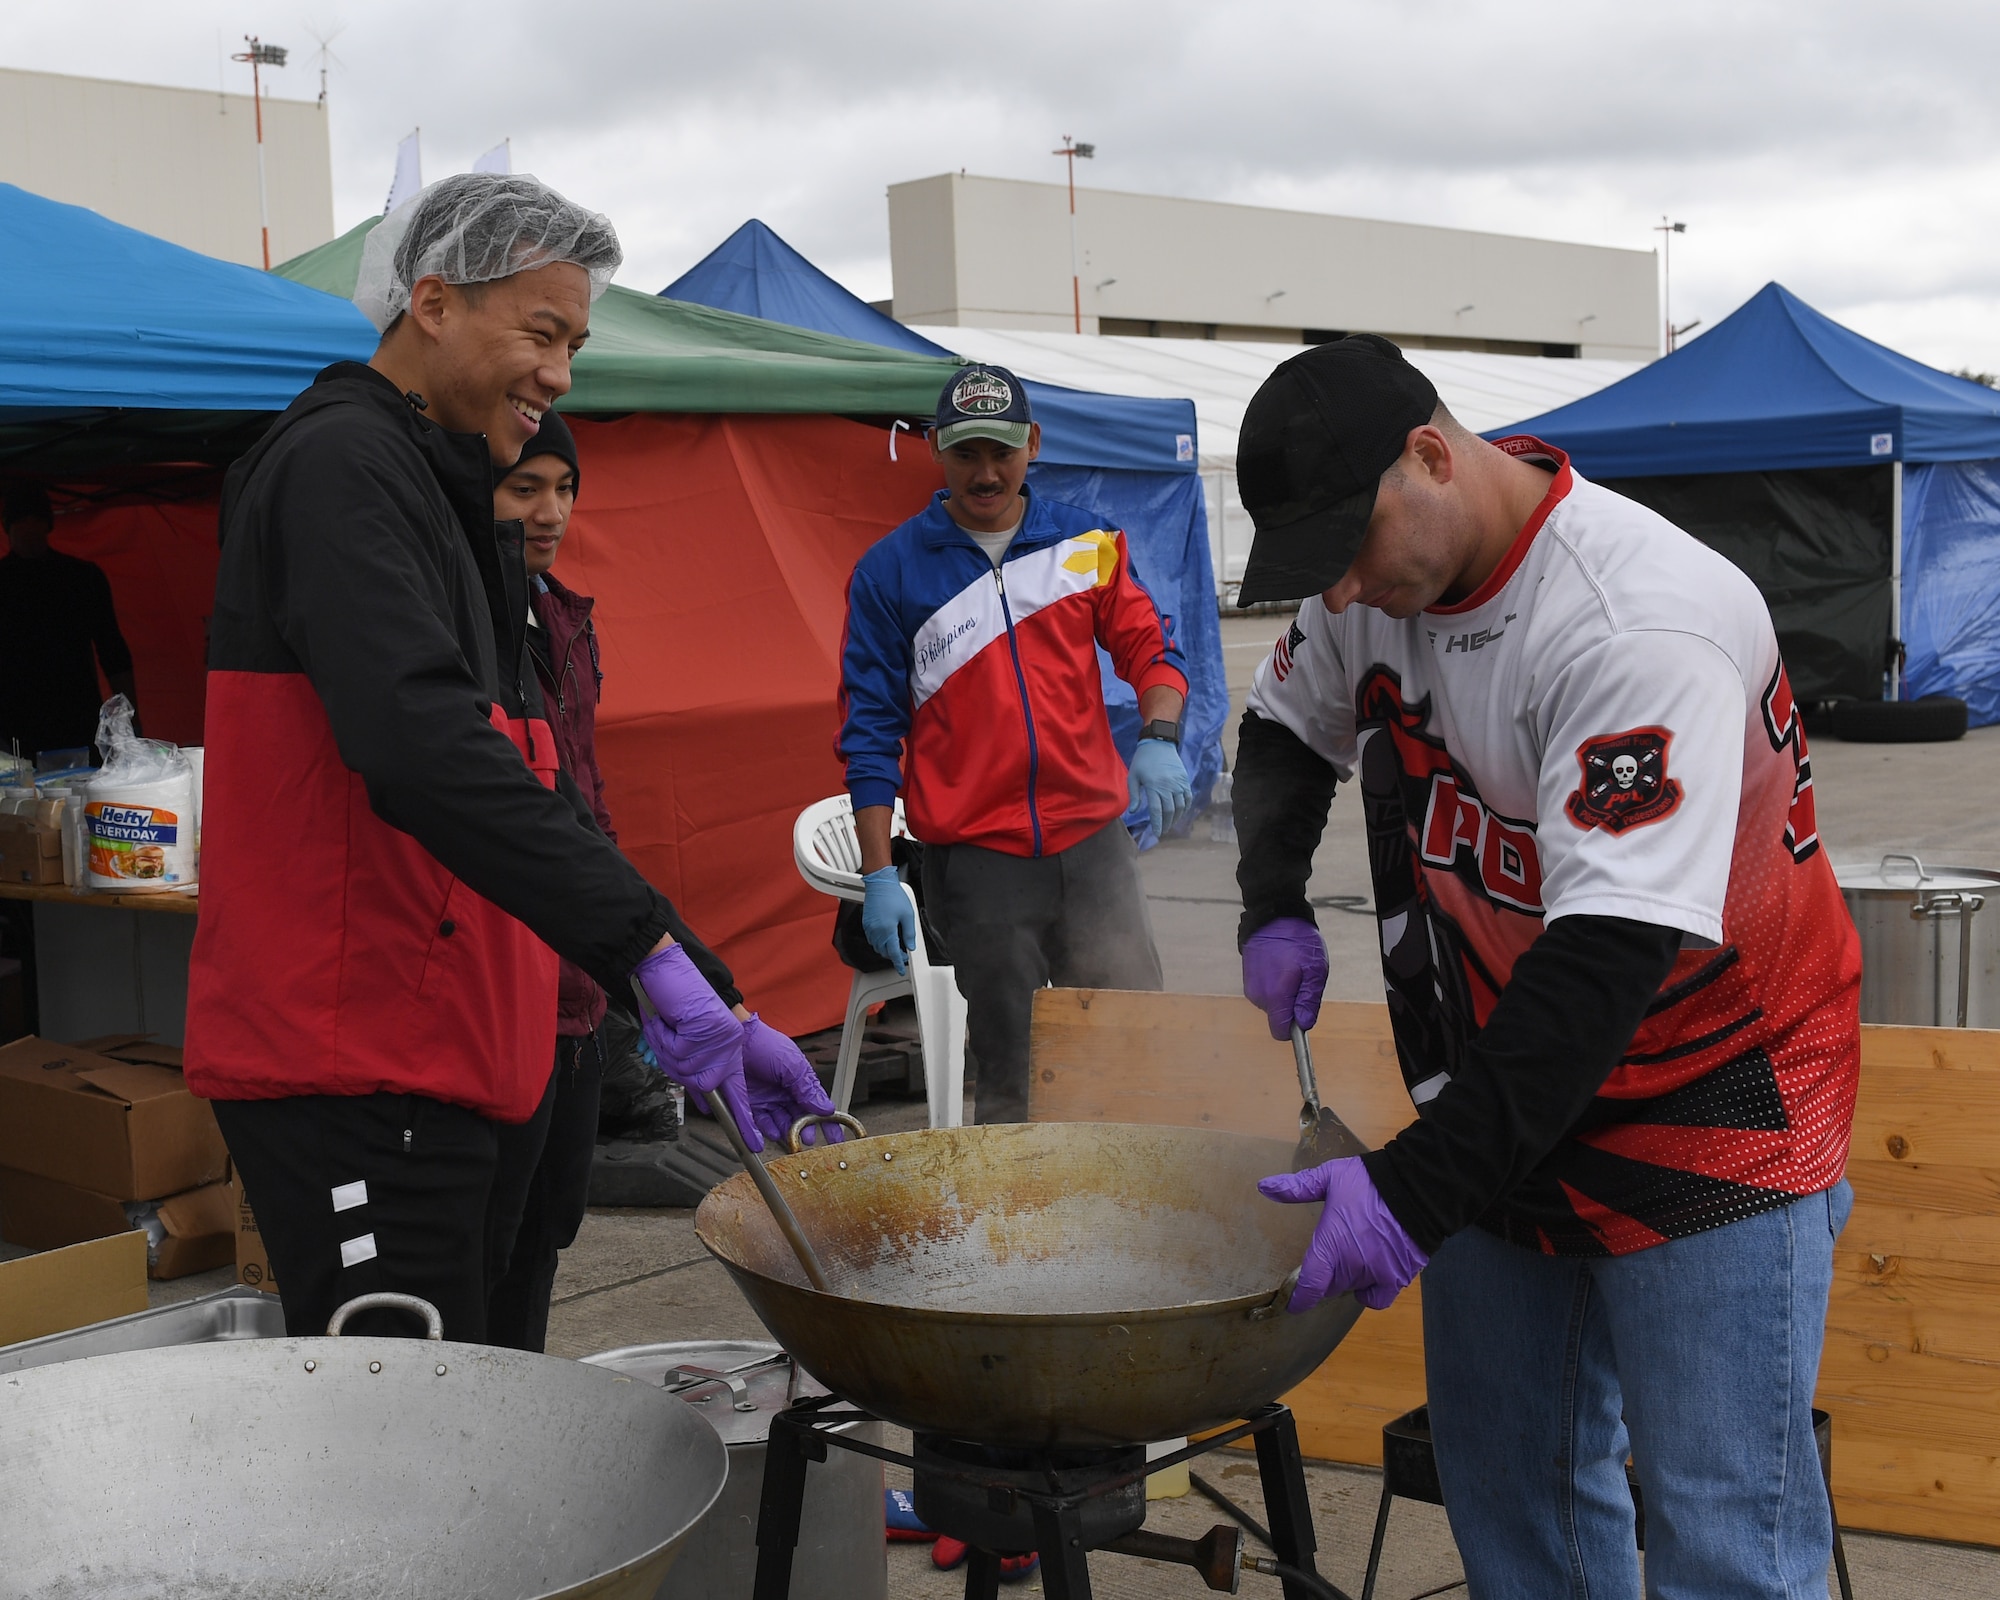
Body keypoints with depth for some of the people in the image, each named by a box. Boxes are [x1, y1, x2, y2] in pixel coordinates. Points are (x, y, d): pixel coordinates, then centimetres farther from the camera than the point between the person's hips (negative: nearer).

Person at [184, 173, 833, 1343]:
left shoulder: (451, 500, 21)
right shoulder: (339, 468, -10)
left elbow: (536, 785, 20)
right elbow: (422, 748, -27)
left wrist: (716, 1005, 12)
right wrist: (647, 945, -29)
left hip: (452, 1061, 10)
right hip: (352, 1068, -10)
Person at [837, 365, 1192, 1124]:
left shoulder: (1086, 542, 8)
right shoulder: (889, 571, 2)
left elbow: (1148, 646, 7)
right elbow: (870, 728, 1)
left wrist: (1159, 736, -16)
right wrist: (878, 874, -4)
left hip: (1093, 840, 2)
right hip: (974, 859, -2)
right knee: (1010, 1075, 4)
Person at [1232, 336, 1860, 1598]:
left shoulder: (1645, 630, -28)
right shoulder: (1380, 570, -2)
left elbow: (1612, 953, -33)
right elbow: (1290, 729, 19)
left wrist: (1420, 1186, -36)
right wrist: (1273, 905, 1)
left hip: (1711, 1123, -7)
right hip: (1505, 1112, 7)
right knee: (1508, 1489, 14)